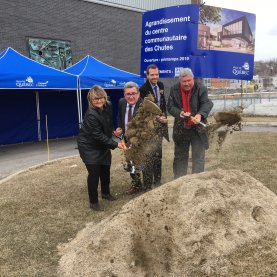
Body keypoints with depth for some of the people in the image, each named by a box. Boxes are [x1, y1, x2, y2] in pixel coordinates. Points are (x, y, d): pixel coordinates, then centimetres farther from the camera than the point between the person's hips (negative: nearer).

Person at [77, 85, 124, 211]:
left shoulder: (108, 106, -9)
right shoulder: (91, 114, -30)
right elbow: (98, 135, -28)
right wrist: (115, 144, -26)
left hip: (102, 144, 7)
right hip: (89, 146, -7)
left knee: (105, 168, 17)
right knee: (94, 172, -8)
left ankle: (105, 193, 40)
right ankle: (93, 202, 8)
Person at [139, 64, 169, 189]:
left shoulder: (161, 85, 7)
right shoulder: (143, 89, -14)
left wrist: (164, 116, 5)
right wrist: (158, 118, -14)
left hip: (160, 122, 7)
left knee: (158, 152, 14)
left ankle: (157, 180, 27)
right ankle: (148, 184, 3)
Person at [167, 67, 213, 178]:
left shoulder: (201, 89, -8)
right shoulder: (174, 90, 0)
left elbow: (206, 104, -20)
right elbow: (170, 107, -3)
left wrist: (200, 115, -41)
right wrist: (180, 113, -23)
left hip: (198, 129, -3)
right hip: (181, 129, 3)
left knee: (198, 157, 2)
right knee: (180, 156, 14)